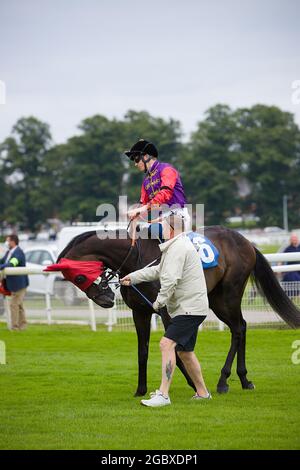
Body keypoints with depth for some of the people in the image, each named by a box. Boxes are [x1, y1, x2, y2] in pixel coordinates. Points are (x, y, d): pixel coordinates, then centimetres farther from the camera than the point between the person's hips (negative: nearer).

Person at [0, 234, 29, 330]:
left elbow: (12, 264, -33)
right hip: (14, 283, 10)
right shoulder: (8, 252, 10)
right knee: (18, 304, 17)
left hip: (19, 283, -10)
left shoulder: (18, 252, -20)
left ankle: (15, 326, -3)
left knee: (14, 304, -8)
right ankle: (22, 324, 27)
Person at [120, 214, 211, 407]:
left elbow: (170, 279, -24)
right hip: (191, 307, 11)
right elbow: (158, 270, 28)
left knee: (167, 344, -20)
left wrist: (160, 301, -14)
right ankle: (202, 392, 32)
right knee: (185, 352, 20)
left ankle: (163, 395, -26)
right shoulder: (175, 247, 19)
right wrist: (133, 277, 25)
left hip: (190, 308, -11)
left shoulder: (178, 248, -16)